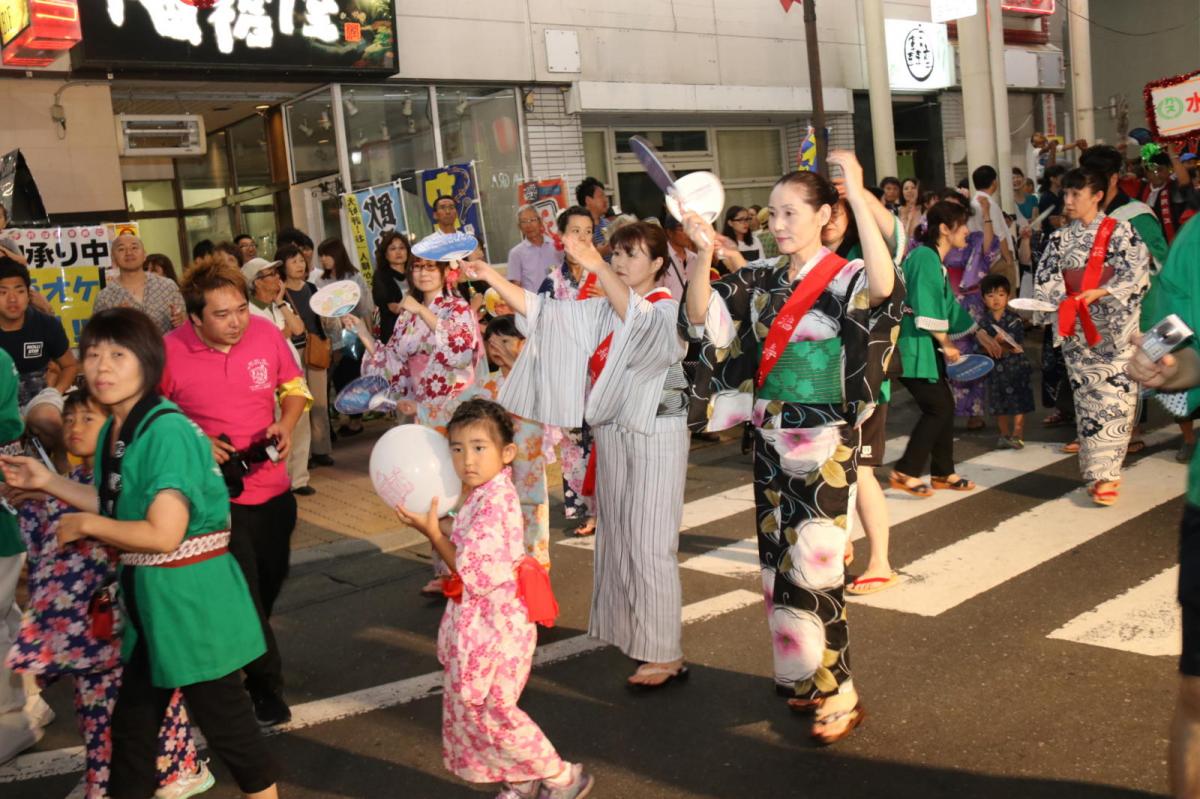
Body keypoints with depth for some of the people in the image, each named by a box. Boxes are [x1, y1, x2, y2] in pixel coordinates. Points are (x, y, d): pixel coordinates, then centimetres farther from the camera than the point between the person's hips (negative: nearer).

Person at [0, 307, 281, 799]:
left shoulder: (167, 431, -24)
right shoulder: (112, 431, 5)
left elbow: (163, 534, -28)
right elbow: (122, 511, 12)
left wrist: (85, 524, -15)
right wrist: (47, 482, 9)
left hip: (190, 594, -9)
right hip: (146, 595, 9)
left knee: (219, 713, 6)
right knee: (132, 718, 24)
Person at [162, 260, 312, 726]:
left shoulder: (266, 334, -9)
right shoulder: (168, 352, -17)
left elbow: (294, 387, 7)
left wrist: (286, 425, -11)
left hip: (273, 489, 5)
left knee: (271, 582, 22)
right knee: (244, 594, -1)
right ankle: (266, 687, 19)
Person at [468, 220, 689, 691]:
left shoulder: (667, 310, -9)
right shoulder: (600, 311, 11)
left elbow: (639, 320, -33)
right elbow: (541, 311, 1)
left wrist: (596, 267, -45)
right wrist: (490, 277, -11)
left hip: (655, 436, -7)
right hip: (611, 434, 7)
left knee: (649, 545, -5)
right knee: (616, 537, 13)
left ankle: (667, 655, 4)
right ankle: (630, 632, 27)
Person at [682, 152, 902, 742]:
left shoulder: (847, 279, -10)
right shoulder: (760, 281, 7)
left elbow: (885, 286, -33)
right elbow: (702, 317, -2)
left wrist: (858, 197, -35)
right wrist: (702, 256, -17)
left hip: (823, 444, -6)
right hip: (769, 440, 6)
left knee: (809, 568, -4)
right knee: (777, 562, 13)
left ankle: (838, 693, 13)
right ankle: (803, 678, 29)